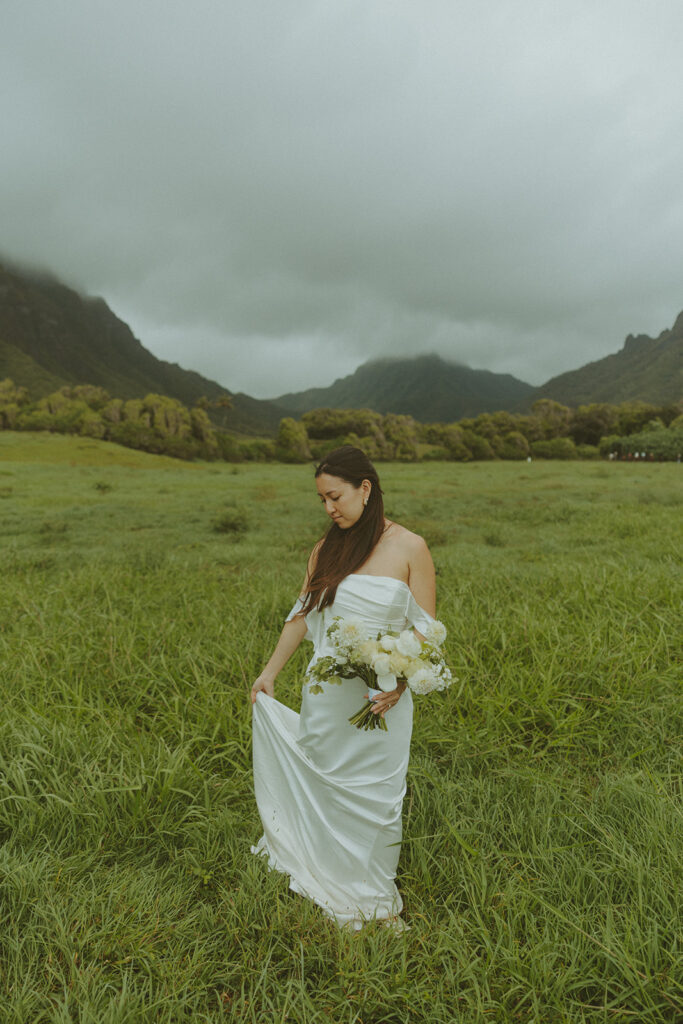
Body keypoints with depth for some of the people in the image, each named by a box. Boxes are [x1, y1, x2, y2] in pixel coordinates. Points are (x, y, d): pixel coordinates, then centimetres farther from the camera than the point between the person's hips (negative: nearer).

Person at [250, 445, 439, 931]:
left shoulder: (410, 549, -8)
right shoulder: (326, 549, 3)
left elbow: (426, 630, -6)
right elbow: (302, 615, 11)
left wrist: (400, 681, -21)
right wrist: (269, 673, 11)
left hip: (381, 699, -3)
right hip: (324, 696, 3)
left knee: (375, 795, 9)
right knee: (326, 788, 12)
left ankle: (377, 901, 33)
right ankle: (338, 896, 35)